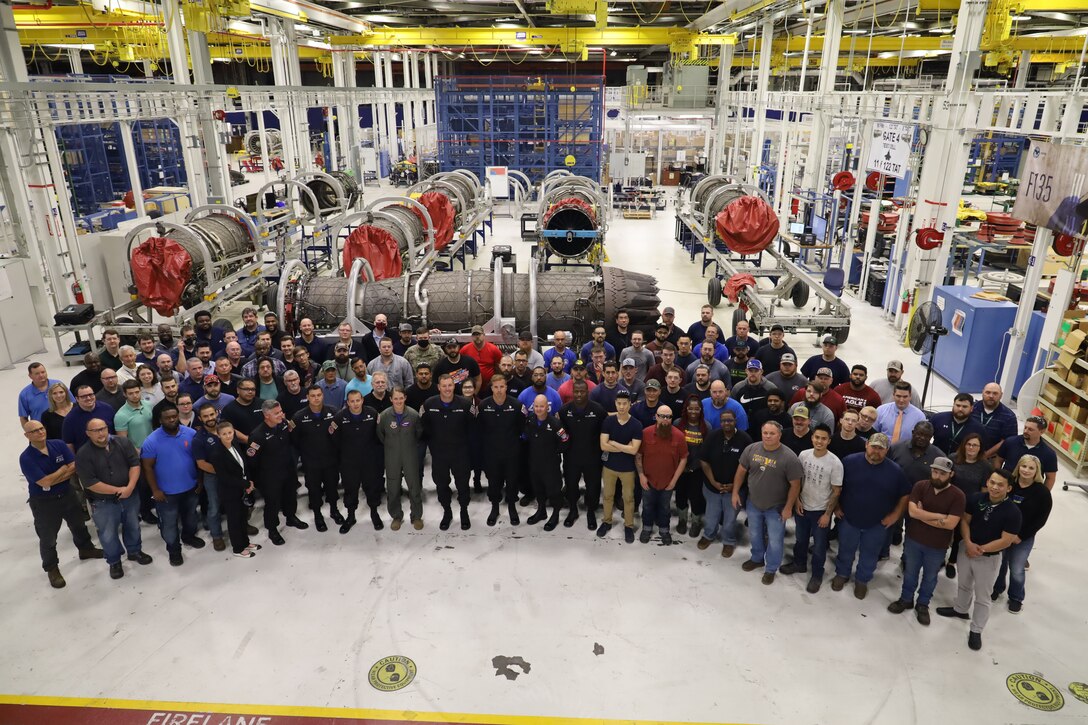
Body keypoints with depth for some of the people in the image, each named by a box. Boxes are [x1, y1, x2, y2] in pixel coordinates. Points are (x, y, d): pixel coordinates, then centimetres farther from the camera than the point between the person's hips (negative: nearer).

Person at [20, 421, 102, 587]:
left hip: (68, 494, 5)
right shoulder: (26, 458, -21)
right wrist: (64, 469, -15)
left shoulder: (59, 445, -9)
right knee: (48, 538, 9)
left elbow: (74, 468, -12)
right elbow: (45, 482, -26)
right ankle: (51, 568, 30)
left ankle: (86, 549, 48)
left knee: (78, 525, 24)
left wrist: (52, 479, -21)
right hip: (43, 502, -4)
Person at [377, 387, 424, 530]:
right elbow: (380, 435, 4)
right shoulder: (384, 416, -13)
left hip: (410, 457, 0)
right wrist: (389, 447, 11)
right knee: (392, 489, 10)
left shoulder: (413, 415, -13)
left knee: (415, 487, 7)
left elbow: (419, 433, 5)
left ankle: (417, 516, 25)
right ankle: (396, 516, 30)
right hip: (392, 458, 1)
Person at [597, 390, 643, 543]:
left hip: (627, 468, -1)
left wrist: (614, 443, -18)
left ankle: (629, 526, 30)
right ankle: (606, 522, 36)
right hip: (609, 466, 1)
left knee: (628, 498, 12)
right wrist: (625, 447, -18)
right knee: (608, 496, 17)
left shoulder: (636, 425, -14)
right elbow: (603, 446, -17)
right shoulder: (608, 421, -11)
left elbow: (634, 450, -21)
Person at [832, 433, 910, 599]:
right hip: (849, 519, 0)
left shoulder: (895, 470, -10)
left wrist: (895, 514, -5)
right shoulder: (849, 462, -12)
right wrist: (836, 506, -4)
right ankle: (842, 574, 42)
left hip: (877, 524, 1)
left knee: (869, 555, 17)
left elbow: (905, 494, 1)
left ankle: (862, 580, 39)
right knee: (846, 550, 19)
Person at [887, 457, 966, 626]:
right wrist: (939, 516, -22)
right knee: (910, 572, 19)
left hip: (937, 546, -1)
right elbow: (912, 511, -19)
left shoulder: (958, 496, -16)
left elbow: (951, 523, -23)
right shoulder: (920, 486, -10)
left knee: (930, 577, 18)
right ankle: (906, 599, 39)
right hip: (913, 540, 1)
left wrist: (923, 515, -19)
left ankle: (923, 605, 38)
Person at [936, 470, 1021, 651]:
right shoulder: (976, 498, -12)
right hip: (966, 549, 4)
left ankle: (976, 631, 29)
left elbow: (1006, 541, -20)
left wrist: (981, 550, -18)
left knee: (982, 597, 12)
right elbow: (964, 521, -4)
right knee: (964, 584, 27)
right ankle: (960, 610, 52)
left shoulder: (1013, 513, -23)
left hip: (989, 558, -4)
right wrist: (968, 543, -18)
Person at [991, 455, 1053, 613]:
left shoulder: (1042, 492, -11)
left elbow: (1041, 520, -8)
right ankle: (997, 589, 39)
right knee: (999, 564, 14)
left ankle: (1016, 597, 31)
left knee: (1017, 570, 7)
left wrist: (1021, 536, -10)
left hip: (1024, 538, -1)